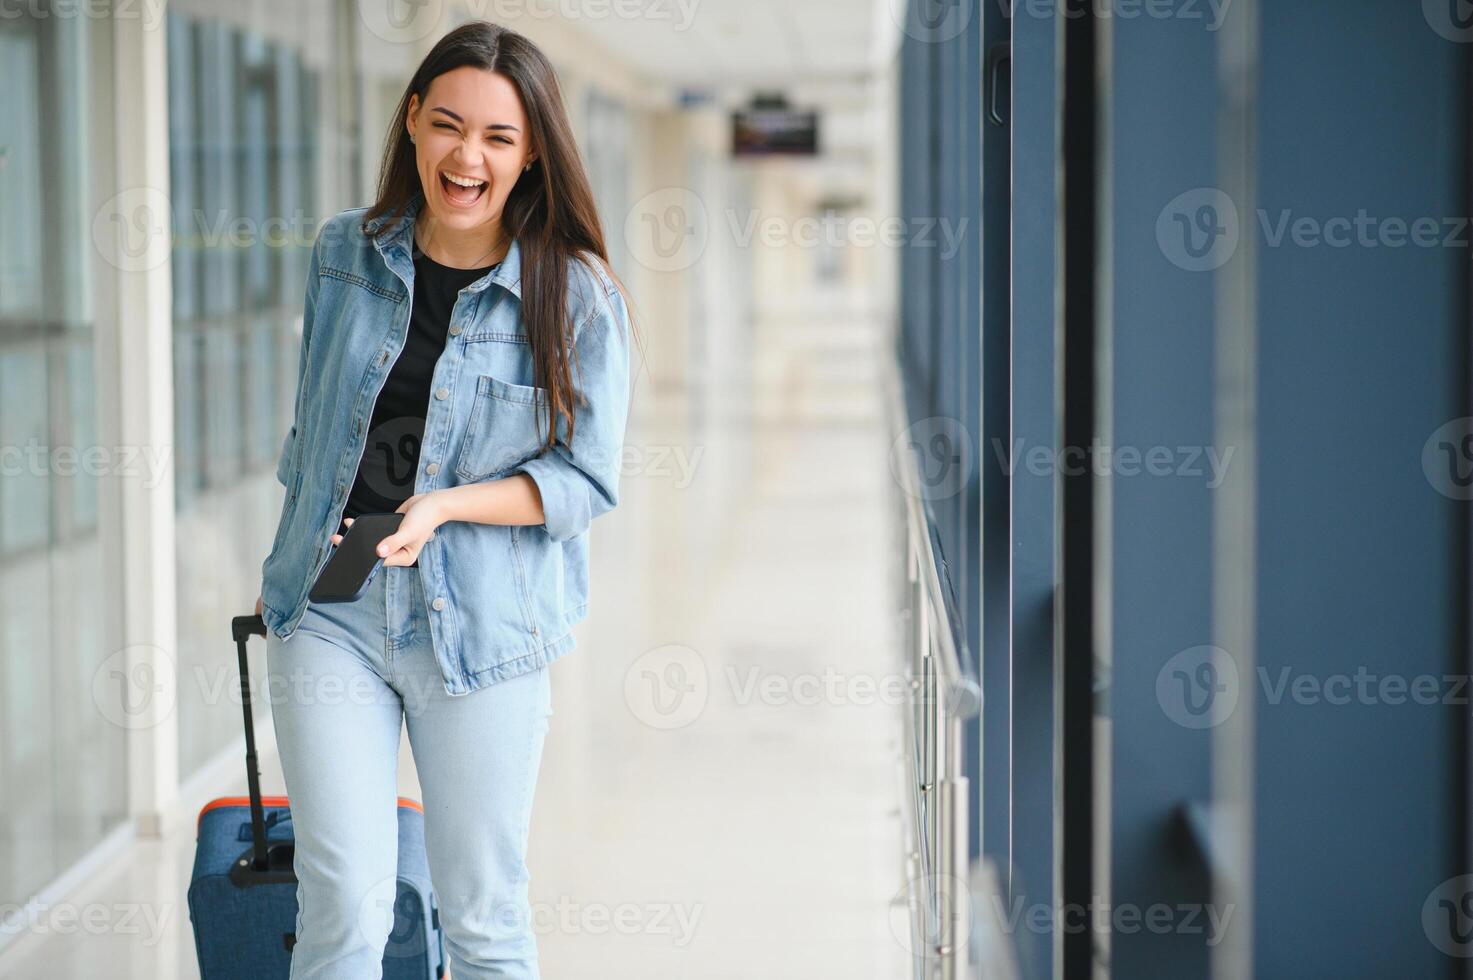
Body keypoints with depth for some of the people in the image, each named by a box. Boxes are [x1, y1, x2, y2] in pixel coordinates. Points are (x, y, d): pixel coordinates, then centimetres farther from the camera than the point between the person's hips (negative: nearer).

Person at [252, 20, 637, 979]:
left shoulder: (578, 296, -6)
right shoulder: (346, 253, 5)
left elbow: (586, 479, -6)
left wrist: (443, 505, -19)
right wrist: (286, 560, 22)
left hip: (480, 624, -2)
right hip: (328, 609, 2)